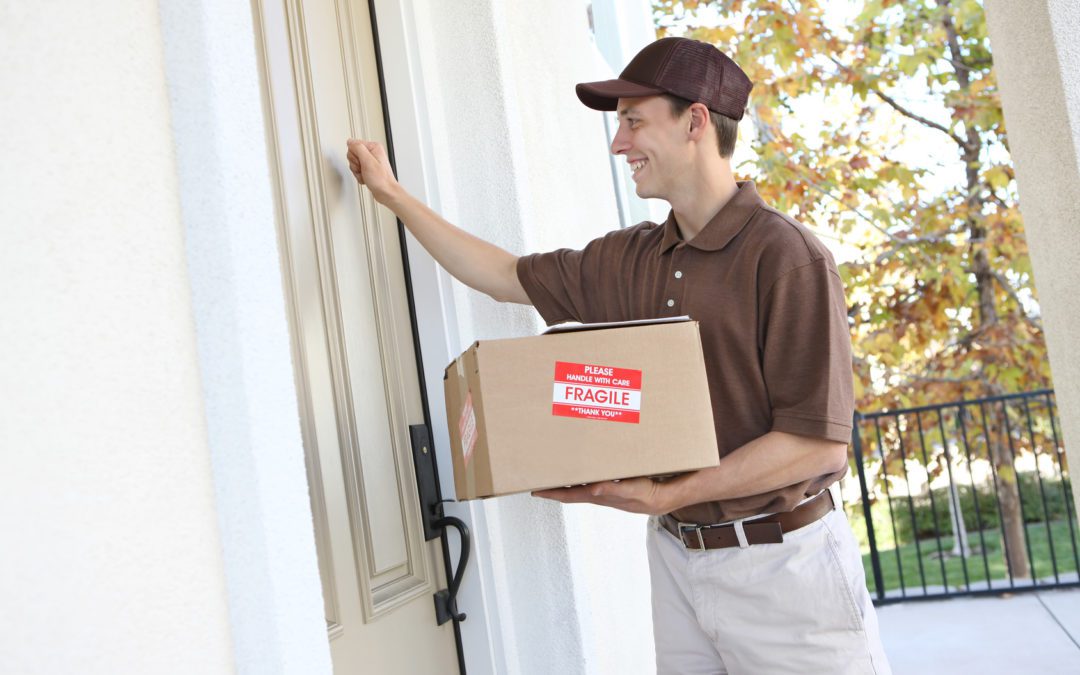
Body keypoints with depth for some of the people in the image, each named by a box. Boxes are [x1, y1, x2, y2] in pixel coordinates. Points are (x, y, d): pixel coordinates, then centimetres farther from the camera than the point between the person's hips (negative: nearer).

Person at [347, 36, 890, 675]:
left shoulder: (787, 257, -16)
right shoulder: (629, 259, 6)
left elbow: (819, 444, -20)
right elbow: (508, 276, 17)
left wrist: (668, 495, -21)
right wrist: (393, 193, 19)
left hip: (780, 565, -6)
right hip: (676, 556, 6)